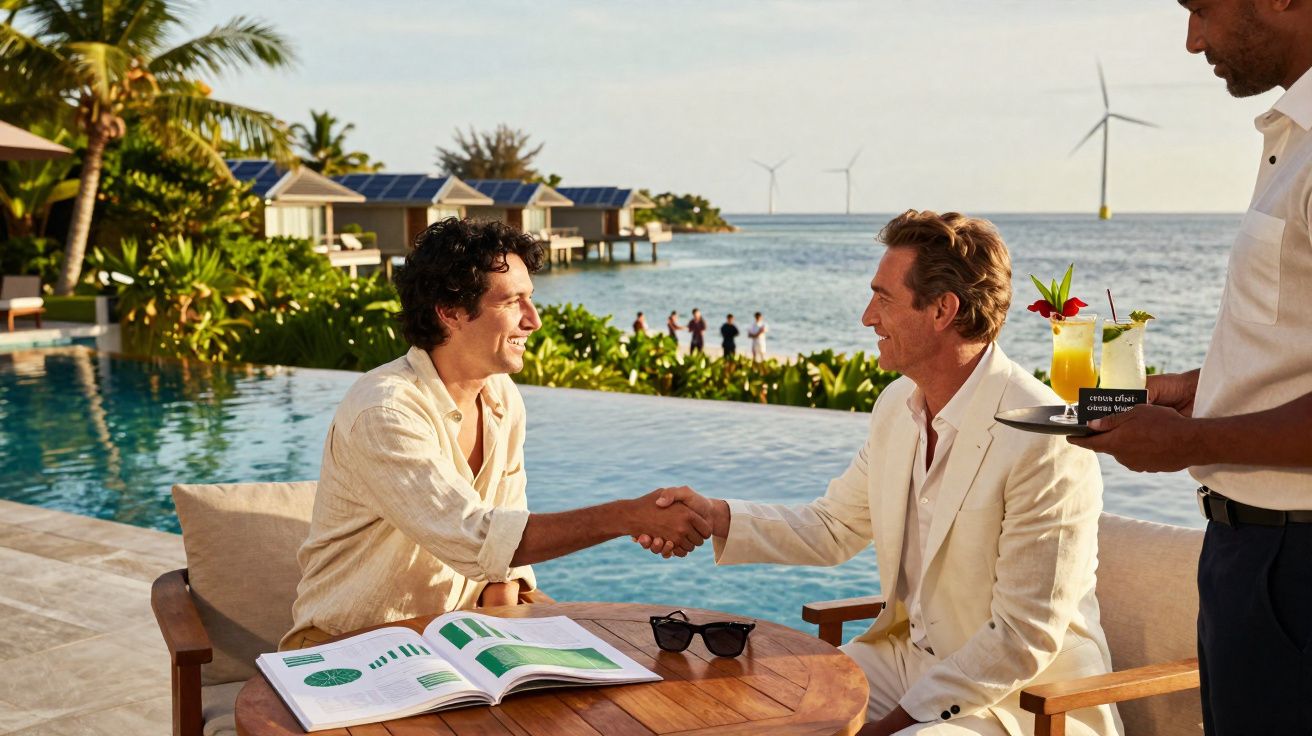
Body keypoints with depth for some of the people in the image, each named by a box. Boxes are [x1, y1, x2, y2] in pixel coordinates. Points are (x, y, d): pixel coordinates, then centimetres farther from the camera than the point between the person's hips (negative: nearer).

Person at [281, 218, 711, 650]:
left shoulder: (503, 398, 1)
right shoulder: (385, 412, -25)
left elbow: (510, 531, 8)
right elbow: (475, 540, -33)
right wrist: (630, 516, -33)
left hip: (459, 630, 7)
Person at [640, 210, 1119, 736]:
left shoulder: (1046, 442, -23)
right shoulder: (897, 404, 1)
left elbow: (1025, 639, -21)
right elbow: (834, 527, 11)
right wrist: (715, 517, -3)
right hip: (908, 655, 7)